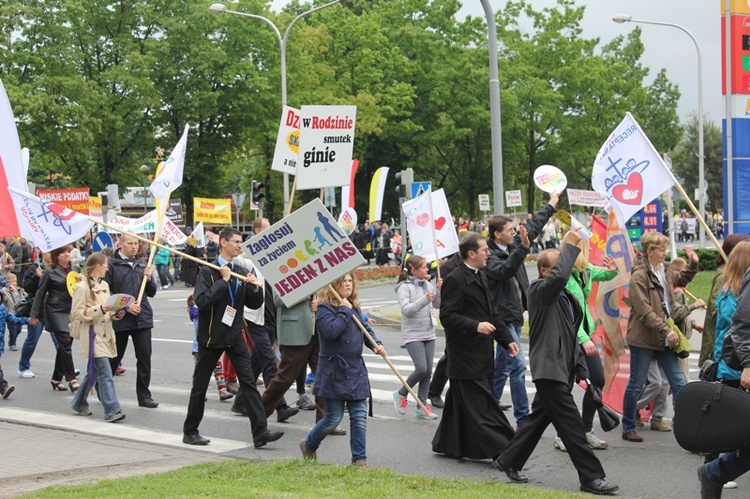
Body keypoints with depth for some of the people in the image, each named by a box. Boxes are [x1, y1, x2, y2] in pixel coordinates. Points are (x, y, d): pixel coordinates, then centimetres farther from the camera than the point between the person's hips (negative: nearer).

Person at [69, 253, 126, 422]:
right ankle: (112, 410, -16)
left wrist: (115, 314, 3)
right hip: (91, 334, -8)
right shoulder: (82, 287, -11)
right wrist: (100, 309, -23)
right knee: (105, 372, -14)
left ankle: (79, 403, 31)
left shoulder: (104, 285, 14)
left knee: (93, 371, 15)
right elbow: (77, 313, -14)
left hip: (105, 333, 8)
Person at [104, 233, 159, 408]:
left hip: (142, 319, 4)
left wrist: (148, 278, -5)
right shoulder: (111, 264, -6)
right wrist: (125, 306, -17)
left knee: (144, 356, 1)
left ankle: (144, 395, 9)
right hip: (119, 320, -4)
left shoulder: (142, 264, 11)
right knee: (114, 357, 9)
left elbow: (151, 293, 13)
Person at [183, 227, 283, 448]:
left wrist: (255, 287, -9)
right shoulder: (208, 272, -8)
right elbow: (201, 300, -22)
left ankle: (260, 431, -10)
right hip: (211, 336, -4)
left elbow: (254, 304, 10)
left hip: (235, 336, 4)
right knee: (200, 385, 7)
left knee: (248, 381, -6)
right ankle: (190, 431, 21)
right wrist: (224, 281, -21)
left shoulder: (241, 272, 9)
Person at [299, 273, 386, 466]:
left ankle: (359, 459, 8)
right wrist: (344, 311, -19)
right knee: (334, 417, 1)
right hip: (334, 369, -7)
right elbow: (331, 331, -26)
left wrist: (376, 344, 0)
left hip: (356, 369, 7)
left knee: (359, 416, 3)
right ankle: (308, 445, 25)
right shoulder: (324, 308, -12)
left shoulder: (354, 307, 12)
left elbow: (366, 328, 18)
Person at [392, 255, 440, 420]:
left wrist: (439, 290, -8)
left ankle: (422, 407, 11)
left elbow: (438, 305, 8)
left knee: (428, 371, 4)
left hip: (429, 333, 6)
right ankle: (401, 394, 7)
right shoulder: (405, 287, -9)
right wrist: (424, 300, -29)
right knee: (421, 368, -16)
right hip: (413, 335, -6)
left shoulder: (427, 285, 7)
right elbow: (406, 310, -18)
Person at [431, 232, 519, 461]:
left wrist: (507, 339, 15)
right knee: (480, 403, -8)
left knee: (461, 402, 15)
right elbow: (447, 316, -19)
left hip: (481, 354, 10)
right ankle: (500, 450, -11)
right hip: (465, 354, -10)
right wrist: (475, 326, -28)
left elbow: (491, 312, 22)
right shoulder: (454, 280, -14)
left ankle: (448, 444, 25)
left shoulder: (480, 277, 16)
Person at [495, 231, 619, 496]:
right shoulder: (538, 290, -9)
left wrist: (580, 367, 18)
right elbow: (559, 276, -32)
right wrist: (571, 245, -23)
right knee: (571, 424, -9)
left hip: (562, 369, 9)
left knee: (540, 417, 17)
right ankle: (591, 477, -7)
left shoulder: (566, 297, 17)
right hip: (549, 368, -9)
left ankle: (508, 461, 28)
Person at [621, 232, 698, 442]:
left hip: (664, 339, 7)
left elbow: (681, 279, 34)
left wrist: (693, 264, 18)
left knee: (679, 383, 2)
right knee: (636, 385, 5)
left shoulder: (665, 272, 10)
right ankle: (628, 429, 17)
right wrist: (666, 330, -23)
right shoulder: (639, 277, -14)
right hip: (643, 339, -7)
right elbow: (645, 312, -20)